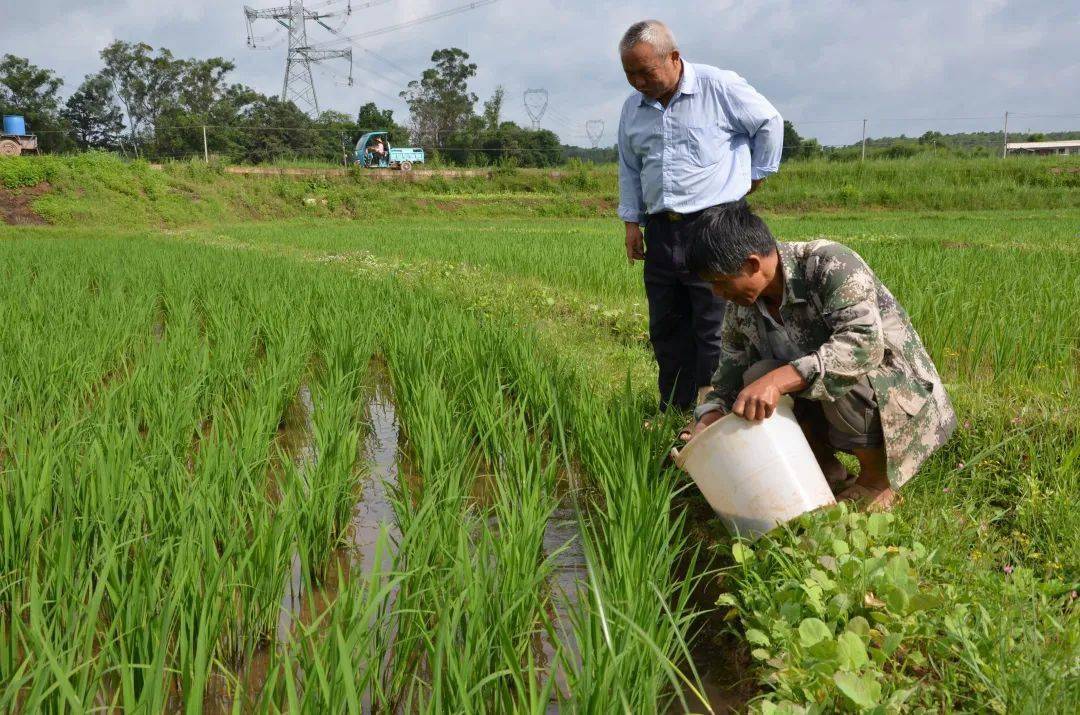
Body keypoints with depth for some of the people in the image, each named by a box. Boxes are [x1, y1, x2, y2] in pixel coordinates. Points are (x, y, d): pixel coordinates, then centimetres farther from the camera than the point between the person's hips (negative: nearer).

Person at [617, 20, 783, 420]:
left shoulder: (720, 88, -7)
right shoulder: (634, 107, 12)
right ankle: (673, 412, 19)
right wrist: (631, 222, 14)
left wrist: (756, 175, 7)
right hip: (661, 232, 6)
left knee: (713, 329, -5)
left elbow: (769, 122, 4)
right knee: (665, 327, 9)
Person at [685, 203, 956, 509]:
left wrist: (779, 380, -48)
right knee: (756, 377, -19)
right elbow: (728, 381, 2)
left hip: (899, 395, -5)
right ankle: (824, 462, 3)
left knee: (836, 378, -35)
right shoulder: (741, 307, -6)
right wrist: (706, 426, -18)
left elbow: (864, 343, -40)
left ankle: (878, 476, -8)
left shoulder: (830, 264, -26)